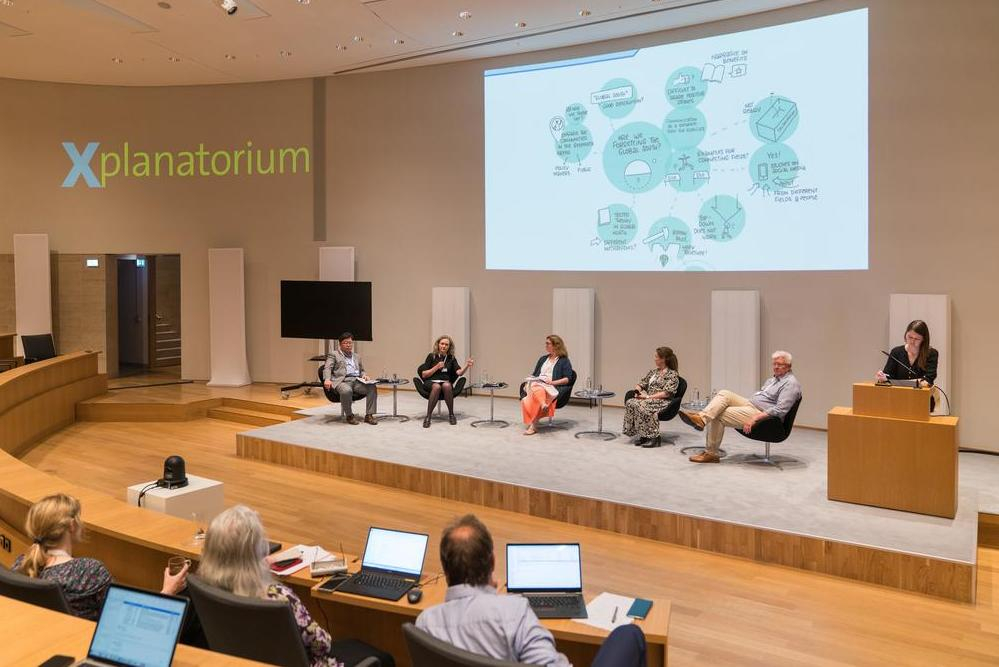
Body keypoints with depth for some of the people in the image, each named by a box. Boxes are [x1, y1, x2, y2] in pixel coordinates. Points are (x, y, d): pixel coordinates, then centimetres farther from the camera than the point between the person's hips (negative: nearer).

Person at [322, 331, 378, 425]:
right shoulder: (333, 354, 13)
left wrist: (364, 375, 8)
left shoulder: (357, 356, 29)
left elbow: (362, 370, 34)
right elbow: (327, 368, 0)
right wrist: (327, 379, -22)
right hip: (342, 381, -5)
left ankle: (369, 415, -20)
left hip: (357, 381, 5)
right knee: (347, 391, -39)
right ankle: (349, 416, -18)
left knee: (372, 388, -24)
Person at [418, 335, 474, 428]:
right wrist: (436, 367, -9)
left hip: (446, 382, 1)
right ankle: (428, 417, -34)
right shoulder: (432, 356, 5)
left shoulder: (451, 358, 12)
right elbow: (423, 375, 2)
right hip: (431, 382, -1)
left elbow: (459, 372, -3)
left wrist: (467, 366, -21)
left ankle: (451, 414, -20)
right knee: (437, 387, -38)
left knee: (447, 386, -36)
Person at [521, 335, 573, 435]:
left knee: (539, 390, -39)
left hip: (551, 388, -5)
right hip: (537, 383, 5)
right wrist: (529, 380, 7)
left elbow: (567, 379, 1)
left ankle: (533, 425, -42)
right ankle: (543, 405, -59)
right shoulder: (543, 359, 29)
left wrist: (553, 382, -12)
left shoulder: (564, 361, 11)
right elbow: (534, 374, 28)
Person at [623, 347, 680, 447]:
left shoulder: (673, 374, -1)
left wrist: (648, 396, -18)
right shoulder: (653, 372, 21)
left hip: (662, 402, -6)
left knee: (642, 406, -36)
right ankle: (643, 435, -20)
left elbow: (666, 393, -12)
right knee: (630, 402, -25)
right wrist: (638, 391, 0)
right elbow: (641, 383, 24)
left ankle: (653, 437, -25)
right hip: (648, 400, 6)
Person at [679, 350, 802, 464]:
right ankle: (702, 418, -27)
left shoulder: (791, 383, -8)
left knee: (719, 415, -18)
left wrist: (754, 418, -25)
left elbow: (780, 410, -20)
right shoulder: (772, 380, 23)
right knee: (724, 394, -15)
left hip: (762, 416, -9)